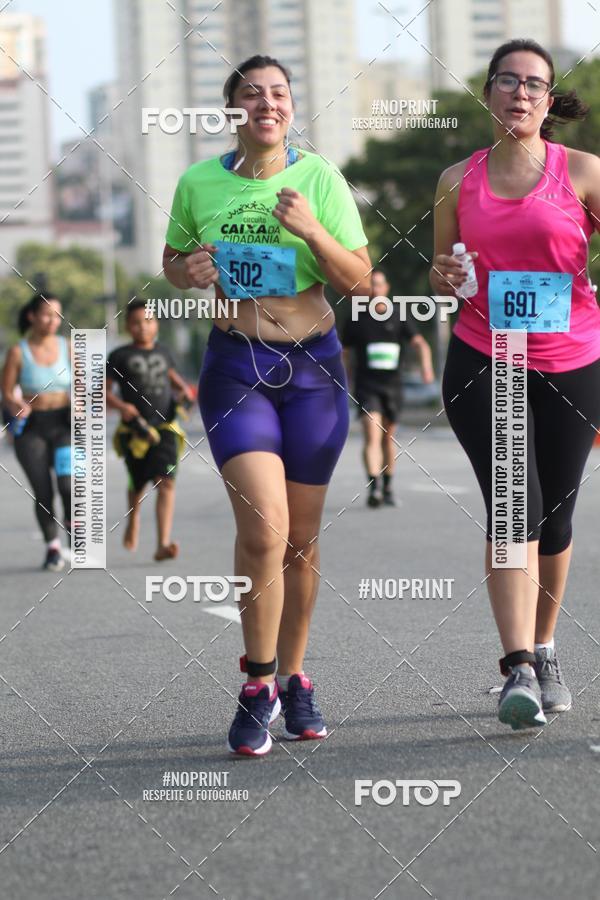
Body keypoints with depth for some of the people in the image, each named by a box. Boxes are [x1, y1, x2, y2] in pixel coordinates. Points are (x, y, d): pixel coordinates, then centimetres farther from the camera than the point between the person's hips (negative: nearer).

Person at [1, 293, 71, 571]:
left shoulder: (67, 347, 3)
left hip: (64, 424, 1)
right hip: (31, 427, -1)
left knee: (69, 483, -20)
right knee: (43, 493, -4)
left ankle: (71, 522, 9)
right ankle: (52, 548, 15)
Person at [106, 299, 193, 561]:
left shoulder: (163, 353, 12)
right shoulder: (119, 357, 0)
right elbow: (103, 391, 1)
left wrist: (184, 389, 13)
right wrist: (123, 407, -16)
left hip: (165, 427, 2)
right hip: (135, 430, -2)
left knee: (166, 482, -15)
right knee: (138, 484, 11)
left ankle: (163, 545, -20)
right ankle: (133, 519, 47)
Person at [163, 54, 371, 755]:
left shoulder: (321, 179, -2)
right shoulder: (198, 184, 1)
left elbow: (359, 282, -2)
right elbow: (172, 261, 16)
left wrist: (313, 231, -19)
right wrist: (189, 271, -8)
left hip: (312, 366, 1)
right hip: (235, 366, -1)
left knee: (300, 539, 8)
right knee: (263, 528, -17)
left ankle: (294, 678, 26)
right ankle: (258, 685, -3)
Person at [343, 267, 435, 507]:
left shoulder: (398, 320, 7)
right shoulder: (356, 322, 7)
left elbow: (420, 343, -4)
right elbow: (345, 356, 14)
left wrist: (426, 364, -23)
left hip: (392, 386, 2)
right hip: (366, 386, -2)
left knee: (388, 438, 11)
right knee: (372, 435, -18)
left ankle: (387, 488, 26)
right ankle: (374, 487, -30)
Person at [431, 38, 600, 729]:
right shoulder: (459, 180, 7)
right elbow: (443, 277, 16)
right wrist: (444, 279, -6)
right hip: (481, 361, 0)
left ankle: (544, 652, 26)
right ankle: (518, 669, -18)